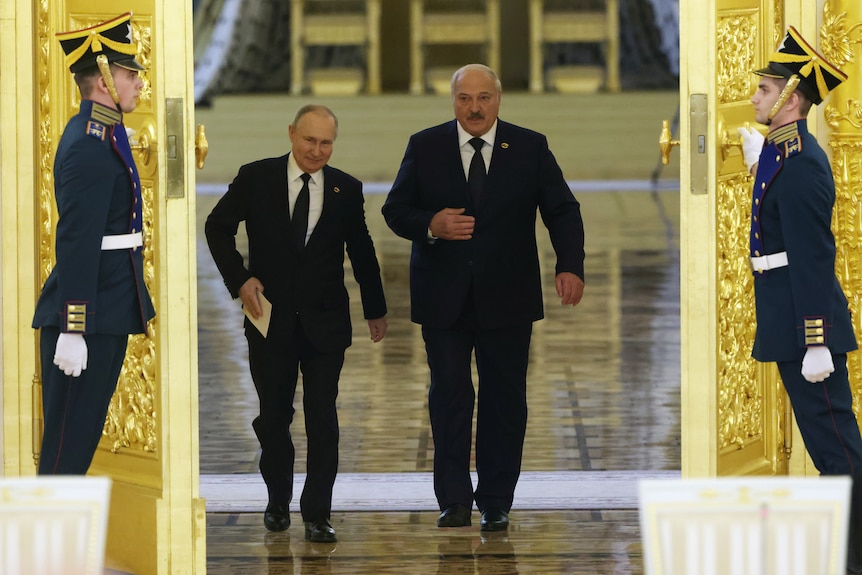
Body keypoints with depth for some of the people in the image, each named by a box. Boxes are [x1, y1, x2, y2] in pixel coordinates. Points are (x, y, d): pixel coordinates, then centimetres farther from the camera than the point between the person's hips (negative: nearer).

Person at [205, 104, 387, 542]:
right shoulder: (255, 178, -2)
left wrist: (376, 309, 19)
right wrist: (239, 279, -6)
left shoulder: (346, 189, 2)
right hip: (270, 316, 0)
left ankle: (317, 513, 1)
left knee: (322, 417, -4)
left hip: (325, 320, 0)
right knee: (274, 415, 10)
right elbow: (217, 227, 6)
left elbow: (361, 251, 12)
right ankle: (278, 501, 28)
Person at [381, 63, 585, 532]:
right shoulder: (424, 147, 4)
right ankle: (454, 500, 6)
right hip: (443, 298, 0)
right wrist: (430, 225, -18)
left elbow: (563, 211, 0)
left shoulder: (530, 148, 3)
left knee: (505, 400, 3)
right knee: (449, 396, 0)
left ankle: (496, 504, 10)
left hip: (506, 299, 0)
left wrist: (570, 266, -16)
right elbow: (395, 210, 4)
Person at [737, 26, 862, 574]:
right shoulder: (783, 152, 11)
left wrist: (816, 343, -23)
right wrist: (759, 162, 24)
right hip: (789, 322, 10)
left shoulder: (801, 164, -19)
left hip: (807, 322, -10)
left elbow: (813, 260, -22)